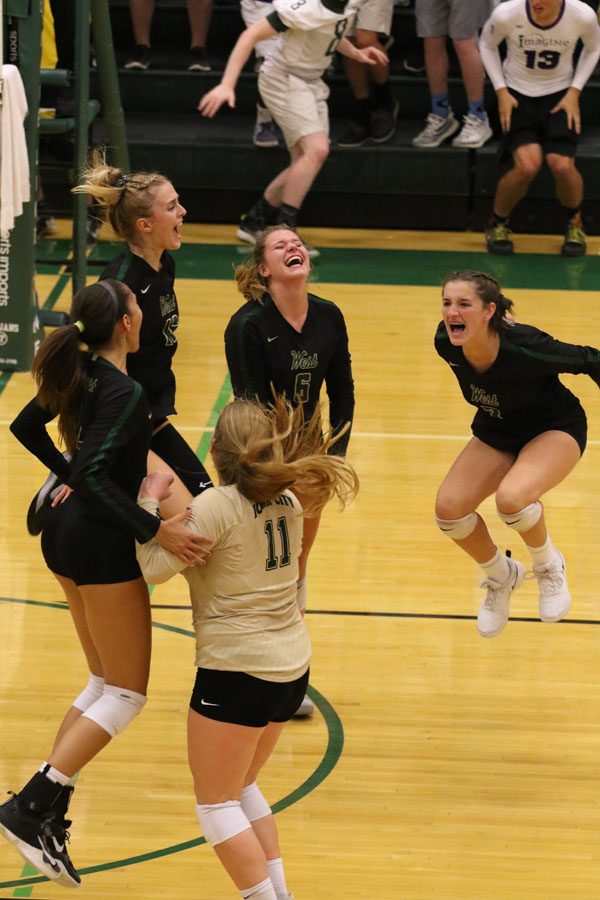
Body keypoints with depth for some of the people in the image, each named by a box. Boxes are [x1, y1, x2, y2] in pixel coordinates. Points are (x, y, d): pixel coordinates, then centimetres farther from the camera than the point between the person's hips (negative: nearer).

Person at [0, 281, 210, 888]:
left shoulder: (80, 376, 6)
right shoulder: (124, 392, -20)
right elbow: (96, 476, -29)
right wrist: (159, 531, -29)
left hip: (66, 539, 9)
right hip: (103, 548, -9)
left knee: (104, 684, 17)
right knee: (126, 693, -1)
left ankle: (49, 815, 10)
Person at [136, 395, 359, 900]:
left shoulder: (218, 506, -18)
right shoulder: (286, 499, 5)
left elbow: (155, 566, -16)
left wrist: (151, 502, -5)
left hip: (237, 671, -8)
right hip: (292, 666, 8)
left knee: (216, 802, 3)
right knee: (241, 788, 24)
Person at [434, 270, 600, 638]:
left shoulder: (524, 348, -35)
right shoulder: (446, 343, -20)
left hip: (556, 428, -6)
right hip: (495, 432, 6)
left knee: (511, 498, -34)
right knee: (450, 508, -14)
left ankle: (549, 566, -1)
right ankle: (500, 576, 16)